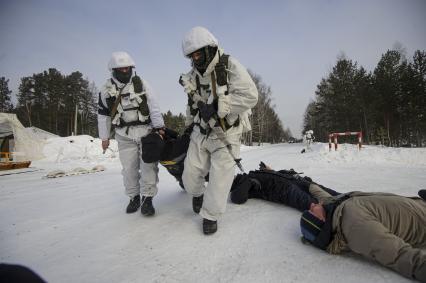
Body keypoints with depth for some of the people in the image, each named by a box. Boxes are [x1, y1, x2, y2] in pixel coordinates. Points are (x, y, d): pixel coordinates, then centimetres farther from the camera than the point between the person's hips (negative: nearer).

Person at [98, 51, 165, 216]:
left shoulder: (141, 84, -1)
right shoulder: (107, 90, 3)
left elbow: (153, 106, -3)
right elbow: (103, 115, 8)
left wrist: (159, 126, -9)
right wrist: (104, 137, 10)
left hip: (146, 131, -1)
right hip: (125, 136, 1)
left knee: (149, 165, -6)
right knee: (129, 168, 3)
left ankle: (147, 198, 4)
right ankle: (134, 197, 21)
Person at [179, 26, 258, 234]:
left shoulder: (230, 66, -13)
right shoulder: (193, 76, 6)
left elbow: (250, 95, -25)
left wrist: (217, 107, -26)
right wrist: (188, 126, 22)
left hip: (226, 134, -5)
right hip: (201, 133, 5)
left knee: (220, 178, -5)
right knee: (190, 175, 6)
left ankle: (210, 215, 17)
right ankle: (197, 194, 39)